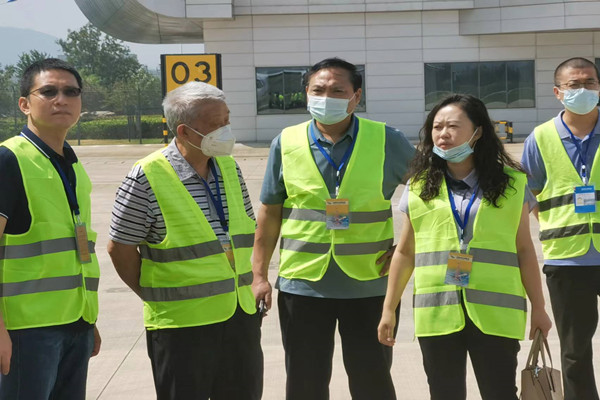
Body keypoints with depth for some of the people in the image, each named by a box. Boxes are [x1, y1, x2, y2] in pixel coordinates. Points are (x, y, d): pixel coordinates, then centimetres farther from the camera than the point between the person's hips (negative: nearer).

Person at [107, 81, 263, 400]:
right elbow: (120, 248, -9)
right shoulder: (147, 178, -14)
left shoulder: (229, 167, 6)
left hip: (241, 315, 6)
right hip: (181, 323, -6)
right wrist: (155, 298, -3)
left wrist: (246, 288, 11)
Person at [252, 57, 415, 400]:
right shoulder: (286, 143, 0)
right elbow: (270, 212, 6)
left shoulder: (387, 141, -4)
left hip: (369, 285, -1)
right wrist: (259, 275, 3)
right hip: (302, 284, 1)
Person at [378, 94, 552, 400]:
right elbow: (405, 253, 11)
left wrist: (538, 308, 6)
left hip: (496, 314, -1)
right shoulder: (419, 188, 6)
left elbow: (524, 250, 7)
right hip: (437, 315, 1)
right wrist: (389, 309, 9)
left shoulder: (512, 185, 4)